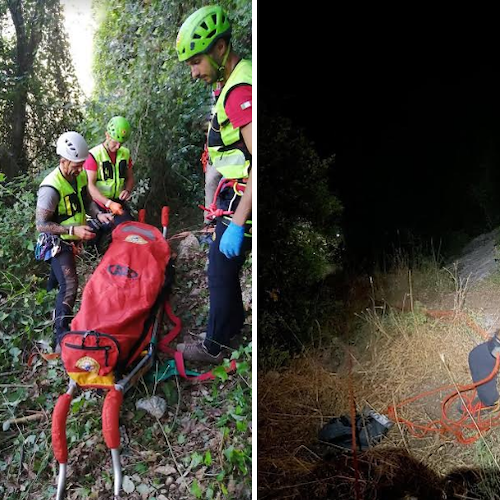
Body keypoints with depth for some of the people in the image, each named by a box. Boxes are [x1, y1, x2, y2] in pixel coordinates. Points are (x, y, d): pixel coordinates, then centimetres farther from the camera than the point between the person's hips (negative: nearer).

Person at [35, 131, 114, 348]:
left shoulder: (80, 175, -6)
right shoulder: (51, 188, -30)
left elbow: (86, 200, 9)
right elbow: (41, 224, -27)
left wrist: (98, 214, -11)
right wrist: (73, 230, -35)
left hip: (72, 240, 8)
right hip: (57, 243, -8)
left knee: (60, 278, 28)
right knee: (69, 285, -16)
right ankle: (61, 335, -9)